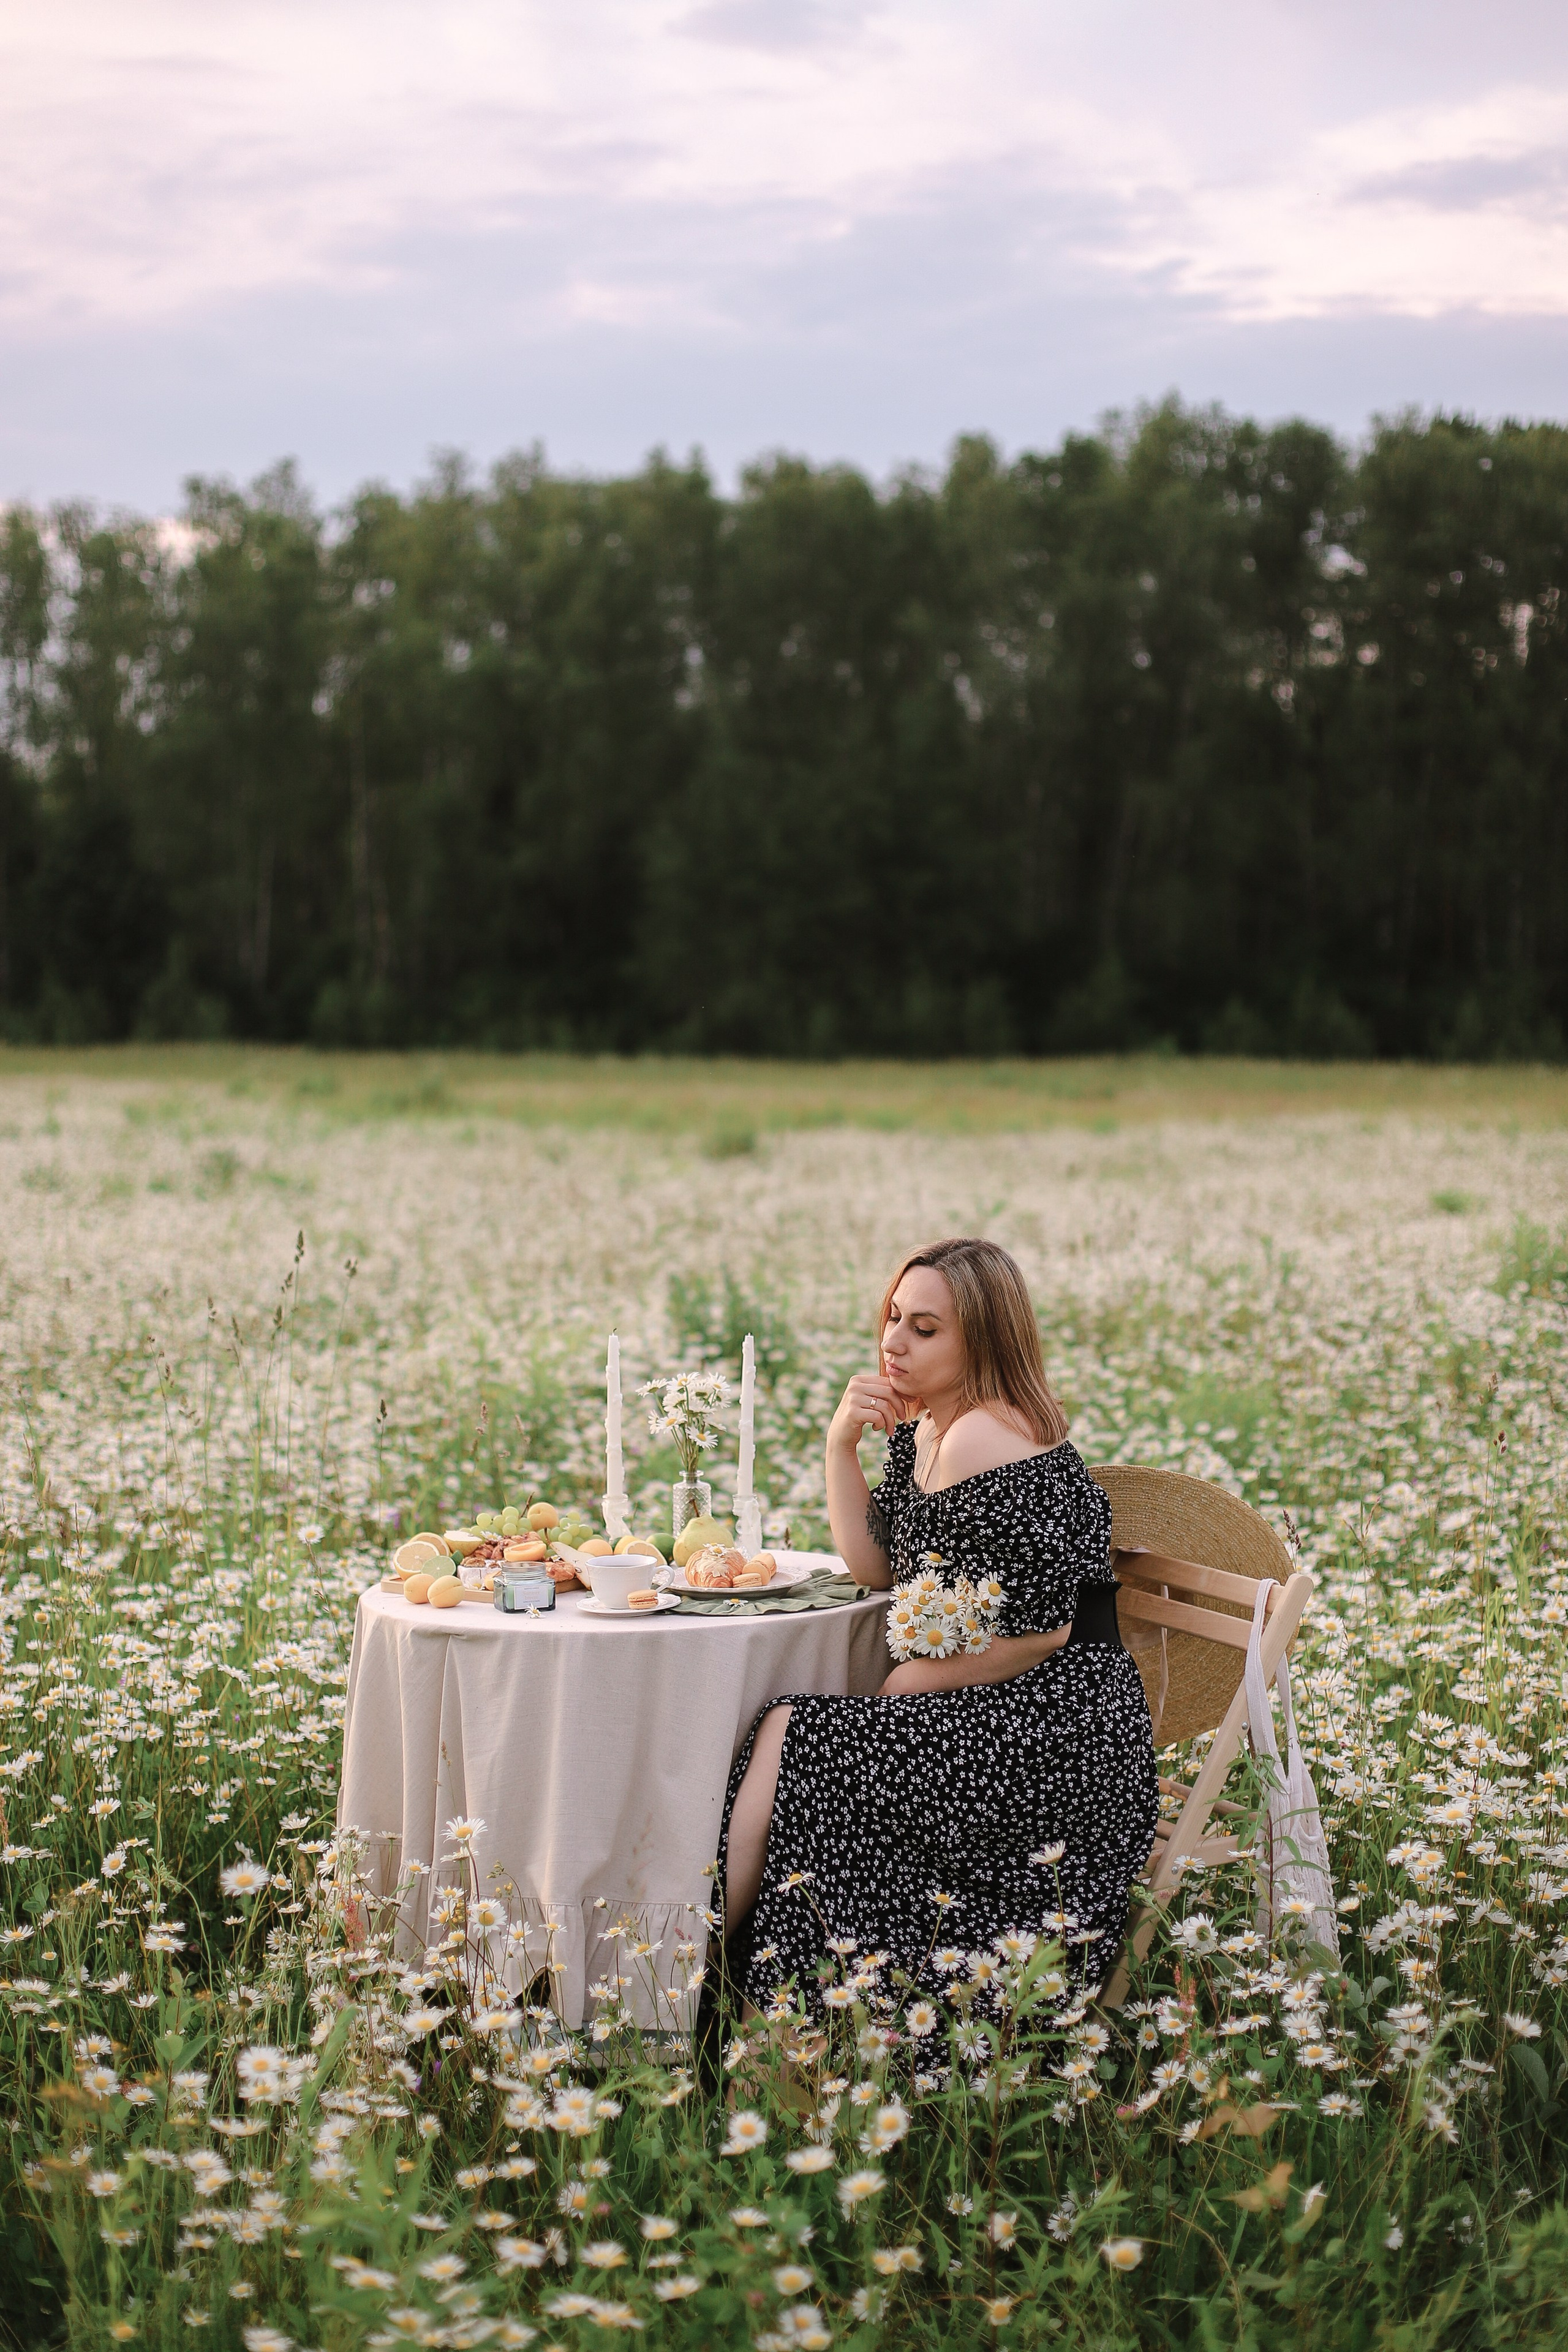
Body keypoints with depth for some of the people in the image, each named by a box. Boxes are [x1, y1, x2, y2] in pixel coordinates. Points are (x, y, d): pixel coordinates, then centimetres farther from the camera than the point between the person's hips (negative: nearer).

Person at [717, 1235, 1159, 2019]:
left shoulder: (985, 1441, -18)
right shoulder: (920, 1429, 12)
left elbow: (1038, 1631, -20)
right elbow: (875, 1568, 10)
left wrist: (904, 1684, -9)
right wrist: (840, 1444, -1)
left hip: (1057, 1738, -9)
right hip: (997, 1721, 9)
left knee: (788, 1741, -14)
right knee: (784, 1728, -3)